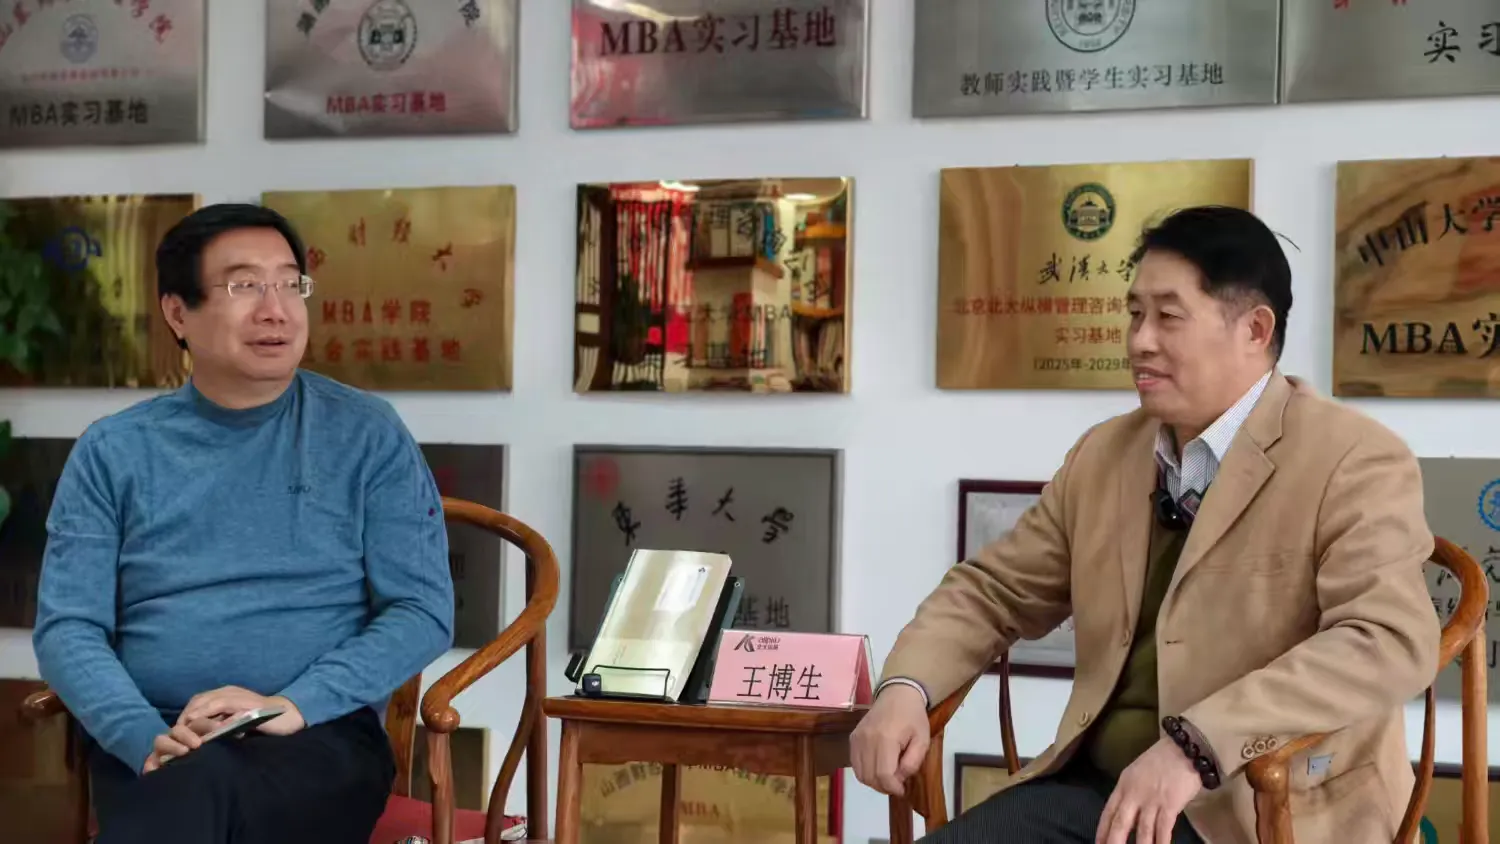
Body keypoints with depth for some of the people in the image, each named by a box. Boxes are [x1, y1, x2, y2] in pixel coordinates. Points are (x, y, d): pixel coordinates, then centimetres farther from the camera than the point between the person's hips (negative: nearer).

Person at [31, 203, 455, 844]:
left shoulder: (367, 436, 6)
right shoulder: (112, 452, 9)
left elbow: (423, 610, -1)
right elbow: (67, 627, 4)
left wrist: (293, 704, -16)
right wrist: (148, 737, -16)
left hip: (322, 735, -1)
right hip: (150, 740, 2)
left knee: (194, 790, -35)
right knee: (189, 786, -35)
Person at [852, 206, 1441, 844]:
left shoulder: (1356, 463, -7)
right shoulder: (1101, 455, 12)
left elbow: (1391, 641, -21)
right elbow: (993, 589, 16)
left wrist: (1196, 745, -31)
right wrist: (904, 688, -5)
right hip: (1098, 788, 5)